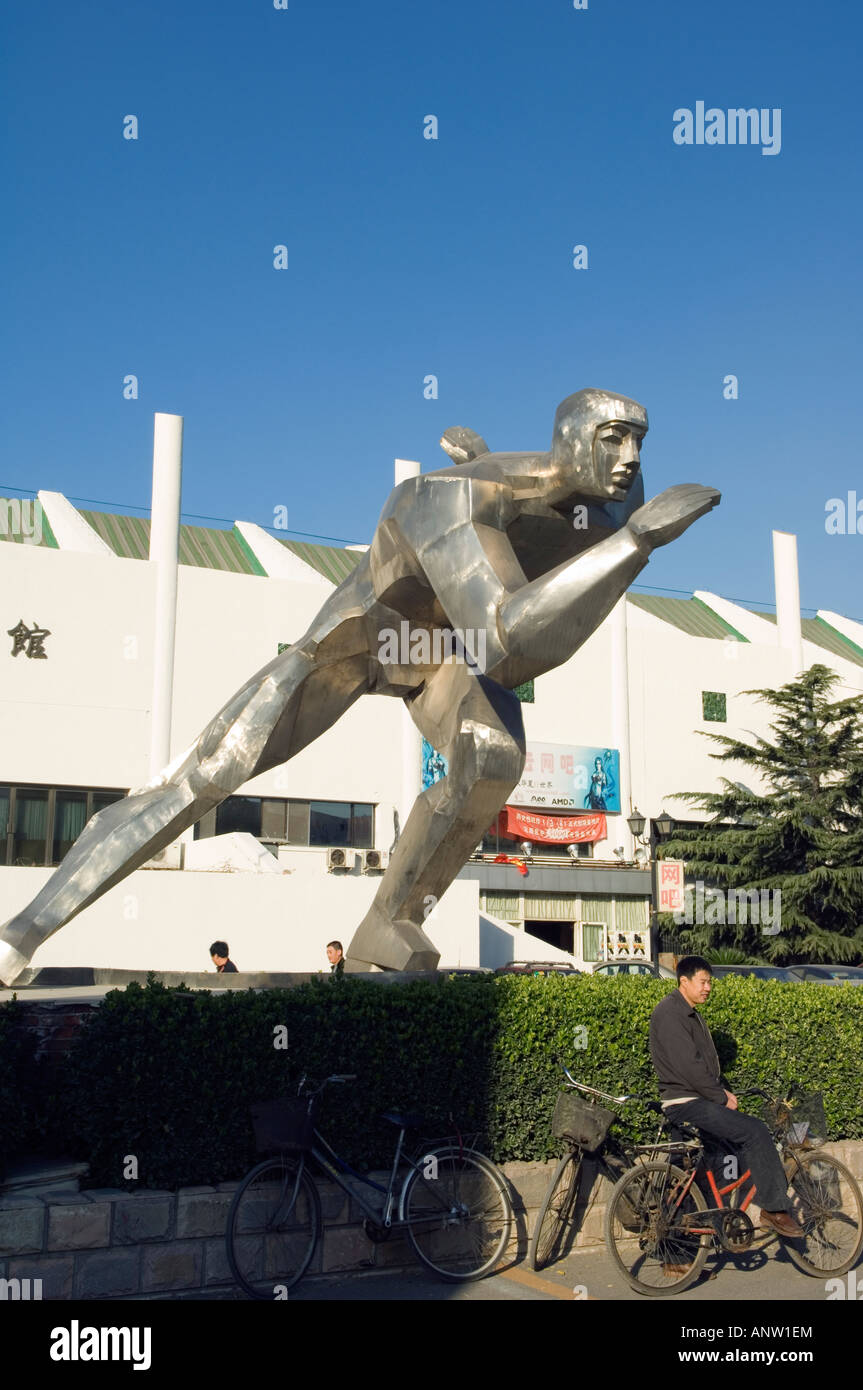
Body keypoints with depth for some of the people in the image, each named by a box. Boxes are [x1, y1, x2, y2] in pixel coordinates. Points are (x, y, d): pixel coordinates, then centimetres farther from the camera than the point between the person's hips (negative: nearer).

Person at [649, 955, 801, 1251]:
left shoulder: (690, 1014, 19)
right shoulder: (670, 1012, -14)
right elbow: (688, 1065, -20)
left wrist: (722, 1091, 7)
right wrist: (721, 1097, -13)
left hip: (697, 1101, 10)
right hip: (685, 1102, -10)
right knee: (755, 1131, -17)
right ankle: (774, 1208, -8)